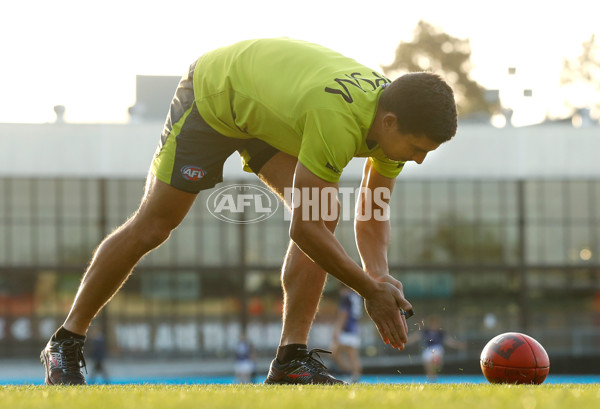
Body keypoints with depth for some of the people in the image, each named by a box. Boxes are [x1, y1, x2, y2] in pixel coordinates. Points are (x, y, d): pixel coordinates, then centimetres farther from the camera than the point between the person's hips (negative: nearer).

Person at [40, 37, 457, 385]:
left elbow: (373, 214, -5)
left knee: (325, 210, -15)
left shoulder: (396, 120, -18)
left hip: (267, 111, 7)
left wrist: (378, 273, -23)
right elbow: (304, 230, -38)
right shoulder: (337, 116, -43)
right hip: (211, 93, -7)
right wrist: (371, 290, -31)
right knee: (150, 228, 0)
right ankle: (65, 345, 16)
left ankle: (292, 359, -14)